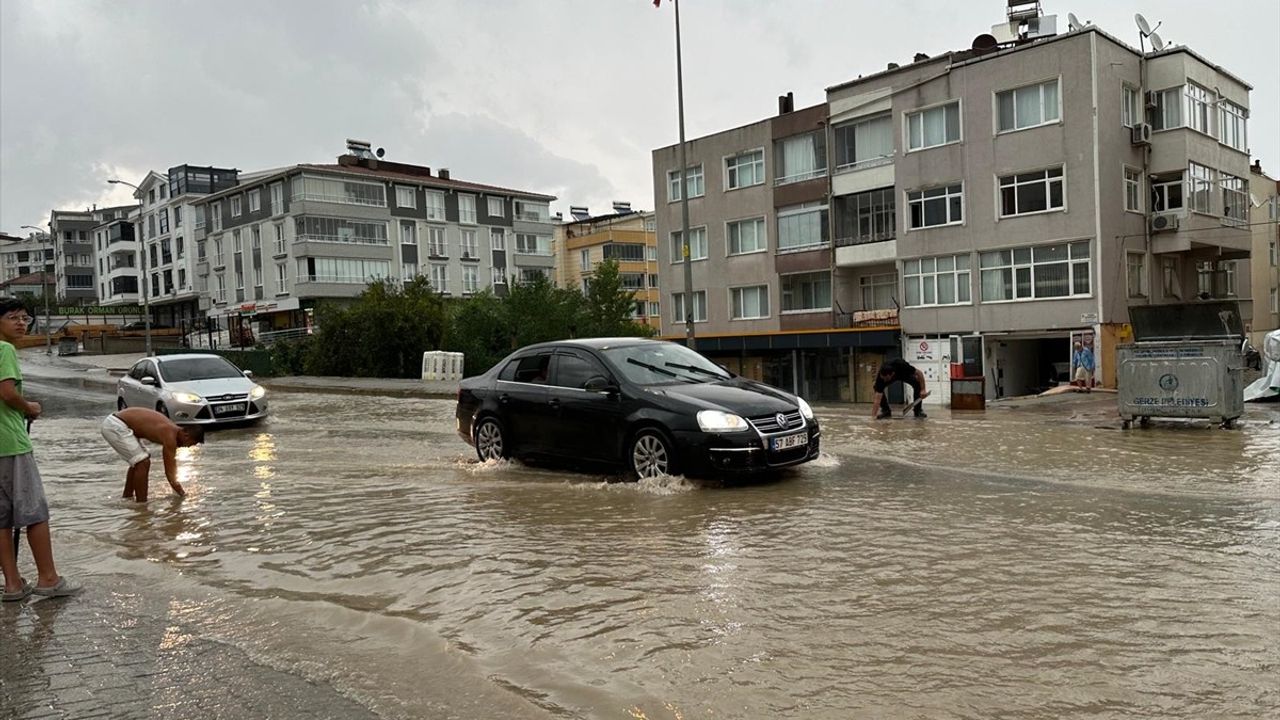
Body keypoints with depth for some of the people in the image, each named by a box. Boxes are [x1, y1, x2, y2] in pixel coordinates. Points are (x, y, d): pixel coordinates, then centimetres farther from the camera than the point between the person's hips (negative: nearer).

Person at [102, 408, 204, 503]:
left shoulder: (173, 429, 7)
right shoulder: (170, 436, -20)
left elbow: (172, 462, 19)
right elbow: (169, 471, -16)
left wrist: (176, 486, 25)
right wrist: (182, 494, -7)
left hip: (114, 421, 10)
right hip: (115, 427, -10)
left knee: (139, 461, 21)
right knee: (143, 463, -11)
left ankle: (127, 496, 33)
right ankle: (141, 503, -6)